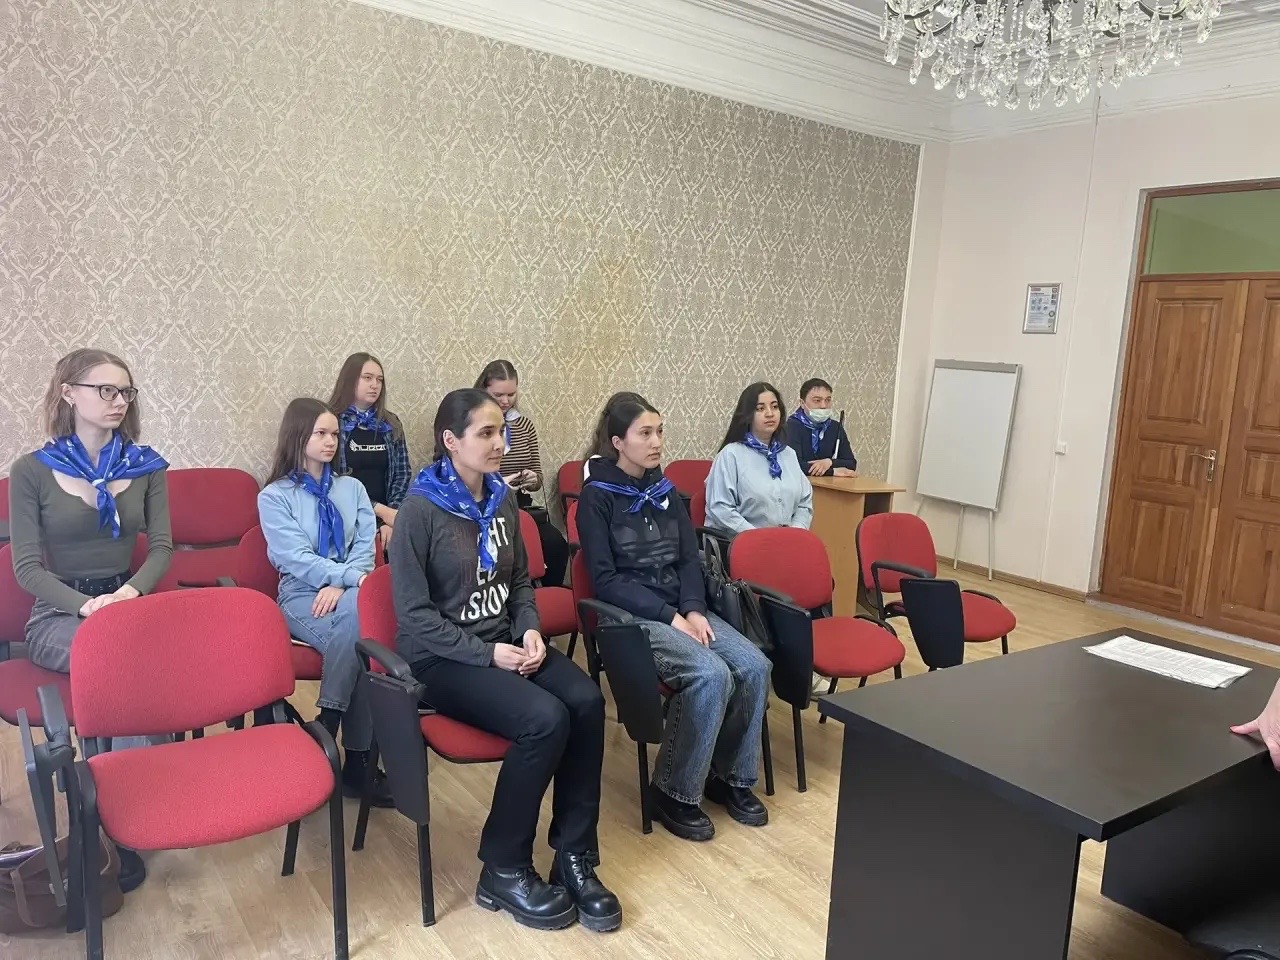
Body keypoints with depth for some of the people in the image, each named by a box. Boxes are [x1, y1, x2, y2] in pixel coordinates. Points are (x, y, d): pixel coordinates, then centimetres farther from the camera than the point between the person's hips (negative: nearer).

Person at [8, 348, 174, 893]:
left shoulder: (146, 466, 8)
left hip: (127, 602, 3)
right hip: (57, 614, -2)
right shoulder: (32, 471, 0)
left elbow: (161, 547, 2)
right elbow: (27, 568, -5)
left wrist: (132, 591, -19)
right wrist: (86, 605, -22)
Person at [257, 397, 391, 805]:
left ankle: (328, 724, -20)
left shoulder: (352, 488, 17)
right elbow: (295, 556, -9)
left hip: (349, 592, 3)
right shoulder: (274, 496, 5)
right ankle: (359, 758, -25)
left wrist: (342, 584, -15)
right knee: (359, 634, -33)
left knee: (361, 612, -34)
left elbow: (366, 545, 6)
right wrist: (351, 576, -23)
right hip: (302, 596, -3)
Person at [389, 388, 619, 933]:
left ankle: (574, 857, -6)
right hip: (442, 658, -6)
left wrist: (529, 630, -3)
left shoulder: (501, 499, 7)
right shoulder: (421, 509, -13)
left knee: (587, 701, -20)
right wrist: (486, 653, -19)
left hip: (505, 644, 6)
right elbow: (414, 615, -14)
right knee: (545, 719, -28)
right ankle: (503, 870, -7)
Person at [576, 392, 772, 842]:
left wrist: (694, 610, -9)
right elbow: (606, 579, -12)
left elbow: (690, 558, 10)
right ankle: (674, 790, -9)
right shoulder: (597, 496, -7)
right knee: (712, 675, -28)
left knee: (754, 666, -16)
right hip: (633, 616, -6)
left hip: (683, 608, 6)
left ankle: (731, 775, 4)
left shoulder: (664, 490, 11)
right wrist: (669, 616, -18)